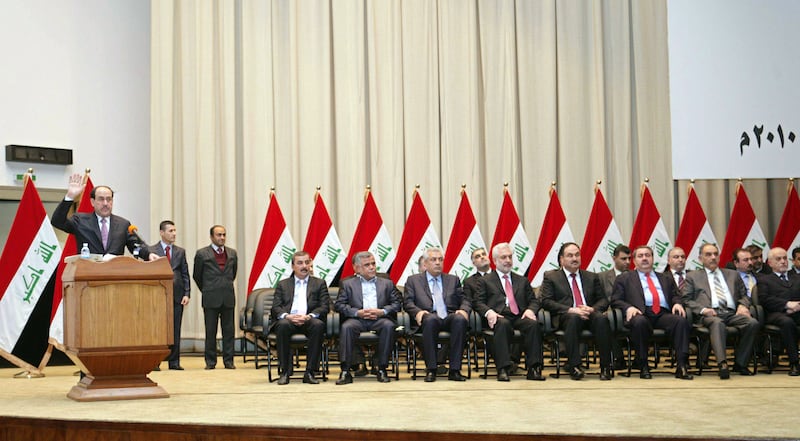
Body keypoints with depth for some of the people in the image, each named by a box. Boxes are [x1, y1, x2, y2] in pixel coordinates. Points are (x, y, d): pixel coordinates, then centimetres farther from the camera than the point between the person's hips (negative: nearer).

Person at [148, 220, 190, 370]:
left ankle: (174, 362, 9)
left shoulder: (180, 252, 12)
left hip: (177, 296, 3)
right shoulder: (151, 251, 3)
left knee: (175, 330, 4)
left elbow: (185, 274, 11)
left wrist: (187, 294, 0)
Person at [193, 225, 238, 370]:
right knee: (210, 331, 1)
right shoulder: (202, 254, 0)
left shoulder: (232, 253, 10)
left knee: (229, 330, 3)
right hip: (211, 298, -3)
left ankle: (228, 360, 9)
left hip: (228, 298, 3)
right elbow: (197, 275, 9)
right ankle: (210, 361, 8)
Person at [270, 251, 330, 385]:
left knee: (318, 324, -35)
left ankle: (310, 372, -29)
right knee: (283, 325, -35)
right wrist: (287, 316, -14)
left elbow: (325, 307, 7)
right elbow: (276, 307, 9)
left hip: (309, 321, 0)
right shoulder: (283, 284, 21)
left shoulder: (319, 283, 19)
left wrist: (309, 316, -13)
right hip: (288, 320, 0)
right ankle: (285, 371, -27)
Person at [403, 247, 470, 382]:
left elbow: (464, 300, 17)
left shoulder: (453, 280, 25)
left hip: (450, 318, 2)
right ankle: (431, 370, -31)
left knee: (460, 319, -34)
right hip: (429, 319, -2)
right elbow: (408, 302, 8)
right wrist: (418, 311, -14)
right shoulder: (413, 280, 19)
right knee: (430, 319, -39)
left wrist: (463, 310, -7)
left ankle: (455, 370, -31)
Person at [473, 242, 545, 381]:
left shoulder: (522, 281, 28)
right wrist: (488, 312, -15)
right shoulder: (485, 281, 19)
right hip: (499, 317, -3)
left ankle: (533, 368, -34)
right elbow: (478, 302, 7)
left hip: (519, 317, 3)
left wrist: (530, 310, -4)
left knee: (534, 324, -31)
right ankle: (503, 369, -43)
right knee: (503, 324, -39)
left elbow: (533, 301, 20)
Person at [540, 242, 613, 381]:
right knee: (574, 318, -39)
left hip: (589, 314, 3)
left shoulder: (592, 277, 24)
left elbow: (603, 300, 17)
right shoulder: (550, 277, 14)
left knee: (601, 318, -33)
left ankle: (605, 367, -31)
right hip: (565, 317, -3)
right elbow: (546, 301, 1)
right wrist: (570, 310, -14)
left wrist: (592, 309, -8)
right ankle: (574, 366, -38)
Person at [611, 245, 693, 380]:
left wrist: (678, 303, -1)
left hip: (663, 314, 3)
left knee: (681, 321, -30)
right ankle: (643, 366, -27)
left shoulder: (666, 279, 32)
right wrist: (628, 307, -10)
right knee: (639, 322, -39)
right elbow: (615, 300, 12)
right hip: (640, 314, -3)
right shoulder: (624, 279, 21)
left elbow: (676, 296, 23)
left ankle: (682, 366, -34)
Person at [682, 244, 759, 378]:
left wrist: (743, 305, 2)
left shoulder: (733, 274, 30)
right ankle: (722, 364, -52)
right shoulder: (692, 276, 19)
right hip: (709, 314, -3)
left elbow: (744, 295, 27)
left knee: (753, 323, -28)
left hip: (732, 313, 4)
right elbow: (686, 300, 9)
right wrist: (702, 309, -10)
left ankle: (740, 363, -19)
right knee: (717, 323, -40)